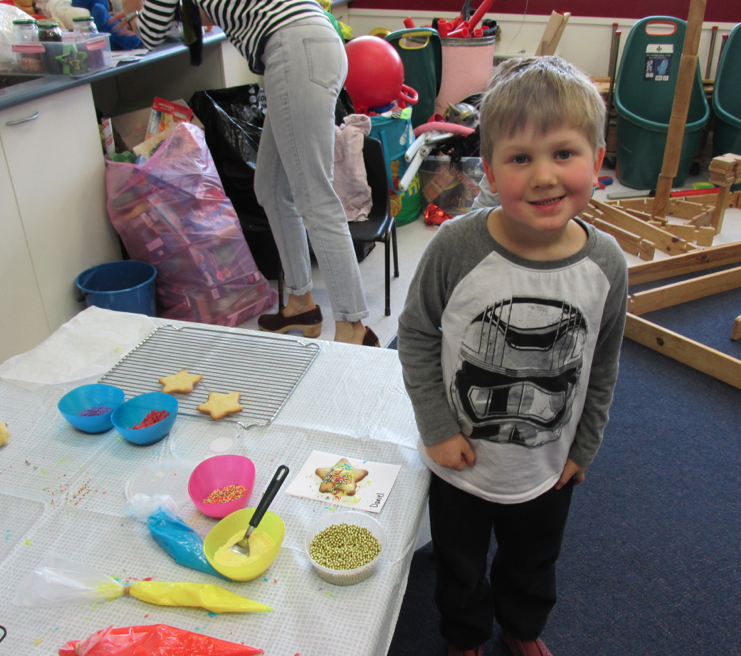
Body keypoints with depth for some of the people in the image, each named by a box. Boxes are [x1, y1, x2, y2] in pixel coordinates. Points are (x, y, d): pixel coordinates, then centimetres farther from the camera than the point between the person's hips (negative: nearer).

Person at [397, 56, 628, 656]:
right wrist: (438, 429, -12)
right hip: (460, 463, -2)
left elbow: (601, 370, -2)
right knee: (460, 569, 25)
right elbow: (416, 335, -12)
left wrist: (583, 449, 6)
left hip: (548, 471, 2)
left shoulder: (606, 264, -17)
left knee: (533, 568, 30)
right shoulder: (457, 247, -26)